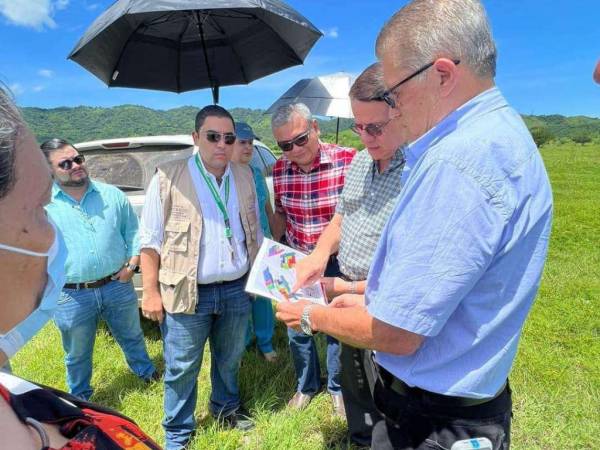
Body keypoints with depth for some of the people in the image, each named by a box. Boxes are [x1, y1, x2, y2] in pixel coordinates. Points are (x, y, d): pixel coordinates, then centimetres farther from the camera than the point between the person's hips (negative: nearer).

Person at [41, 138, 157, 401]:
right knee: (77, 355, 19)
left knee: (132, 337, 22)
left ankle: (145, 371, 49)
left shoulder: (111, 194, 1)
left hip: (117, 286, 2)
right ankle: (80, 398, 43)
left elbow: (133, 230, 8)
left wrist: (132, 263, -3)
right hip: (71, 296, -1)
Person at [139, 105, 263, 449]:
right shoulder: (169, 178, -9)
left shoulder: (245, 176, 5)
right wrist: (151, 291, -9)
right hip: (188, 292, -3)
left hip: (237, 289, 4)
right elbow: (151, 239, -7)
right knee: (182, 368, 10)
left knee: (230, 360, 22)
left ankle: (226, 407, 47)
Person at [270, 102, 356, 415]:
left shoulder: (348, 160, -19)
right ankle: (306, 385, 41)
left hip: (336, 262, -3)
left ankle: (336, 387, 39)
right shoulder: (279, 170, -6)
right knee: (297, 329, 15)